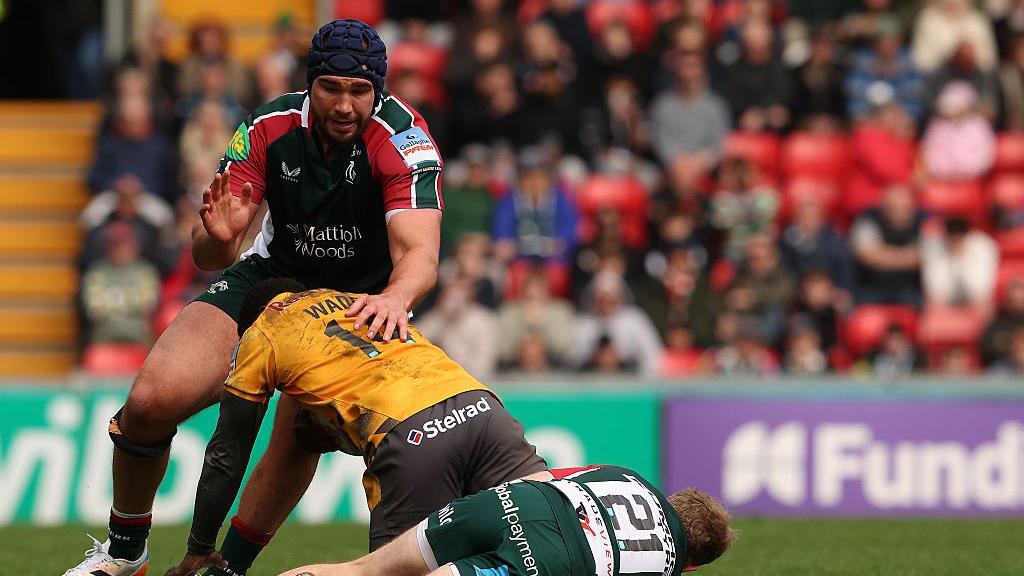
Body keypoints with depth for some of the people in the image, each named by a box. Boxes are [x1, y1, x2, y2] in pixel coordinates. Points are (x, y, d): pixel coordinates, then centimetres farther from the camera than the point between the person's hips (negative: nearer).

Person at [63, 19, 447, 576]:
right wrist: (217, 236, -43)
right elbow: (207, 257, -18)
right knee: (151, 402, -14)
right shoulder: (270, 127, -18)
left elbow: (420, 255, -37)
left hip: (362, 296, -2)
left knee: (297, 446, -23)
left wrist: (395, 298, -60)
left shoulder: (403, 141, -26)